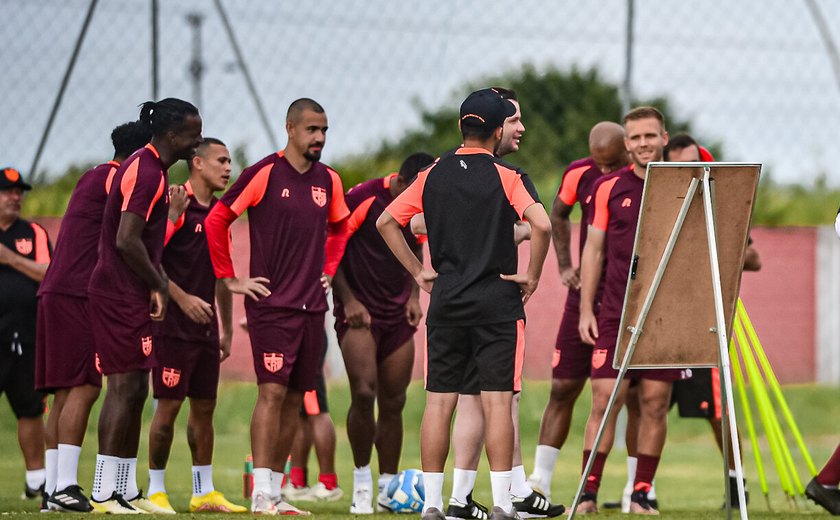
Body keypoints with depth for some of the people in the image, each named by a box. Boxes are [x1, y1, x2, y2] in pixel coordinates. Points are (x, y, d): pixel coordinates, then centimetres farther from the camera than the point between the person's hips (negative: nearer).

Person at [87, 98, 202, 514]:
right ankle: (104, 493, -9)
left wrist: (158, 282, 13)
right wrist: (158, 285, -12)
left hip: (127, 295, 10)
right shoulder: (147, 172, -17)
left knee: (133, 389, 11)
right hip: (121, 295, -10)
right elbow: (127, 241, -23)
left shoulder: (148, 167, 16)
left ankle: (127, 491, 15)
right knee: (126, 387, -10)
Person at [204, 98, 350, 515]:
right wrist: (231, 280, -4)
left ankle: (275, 491, 12)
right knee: (272, 393, -13)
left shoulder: (329, 180, 10)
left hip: (312, 306, 6)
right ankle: (260, 493, -14)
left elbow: (338, 227, 29)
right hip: (271, 305, -6)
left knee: (295, 399, 6)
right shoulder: (264, 174, -8)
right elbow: (216, 220, -4)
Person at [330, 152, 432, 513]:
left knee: (393, 402, 5)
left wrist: (413, 295, 9)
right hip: (359, 312, -5)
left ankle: (389, 488, 13)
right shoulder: (363, 198, -14)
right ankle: (361, 481, -2)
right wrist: (347, 299, -13)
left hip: (398, 315, 5)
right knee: (364, 393, -18)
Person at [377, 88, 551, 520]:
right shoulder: (507, 177, -6)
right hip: (498, 303, -3)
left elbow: (386, 222, 7)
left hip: (445, 302, 3)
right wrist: (532, 277, -7)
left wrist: (417, 272, 10)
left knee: (439, 402, 5)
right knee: (497, 402, -3)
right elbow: (540, 224, -20)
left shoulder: (433, 176, 7)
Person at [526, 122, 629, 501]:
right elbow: (558, 215, 17)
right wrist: (565, 266, 7)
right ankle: (540, 481, 4)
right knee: (563, 388, 0)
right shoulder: (579, 174, -2)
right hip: (586, 292, 2)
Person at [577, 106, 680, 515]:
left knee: (655, 404, 0)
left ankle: (641, 494, 7)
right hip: (615, 313, 0)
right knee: (605, 400, -6)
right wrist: (585, 310, 1)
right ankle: (589, 492, -3)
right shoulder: (609, 189, 5)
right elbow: (594, 250, 8)